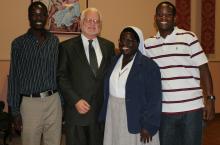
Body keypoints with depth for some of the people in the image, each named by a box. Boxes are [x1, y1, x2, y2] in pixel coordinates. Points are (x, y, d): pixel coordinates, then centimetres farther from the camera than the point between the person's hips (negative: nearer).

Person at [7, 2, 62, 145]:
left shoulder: (54, 41, 5)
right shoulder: (19, 43, -3)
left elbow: (59, 72, 9)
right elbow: (14, 78, -1)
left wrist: (62, 100, 6)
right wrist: (15, 110, -3)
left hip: (53, 101, 2)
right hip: (30, 102, -2)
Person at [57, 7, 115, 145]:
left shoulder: (109, 46, 7)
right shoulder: (67, 46, -3)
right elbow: (61, 77, -5)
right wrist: (75, 100, -13)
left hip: (102, 110, 3)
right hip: (76, 110, -2)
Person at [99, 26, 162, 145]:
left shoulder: (149, 66, -12)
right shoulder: (114, 61, 6)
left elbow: (154, 100, -13)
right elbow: (107, 91, 10)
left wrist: (148, 126, -15)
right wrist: (104, 117, 7)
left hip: (135, 121, -5)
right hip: (113, 119, 5)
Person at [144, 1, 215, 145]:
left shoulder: (189, 38, -4)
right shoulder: (148, 44, 6)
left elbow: (203, 69, -3)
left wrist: (210, 98, -7)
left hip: (191, 107, -3)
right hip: (164, 109, 3)